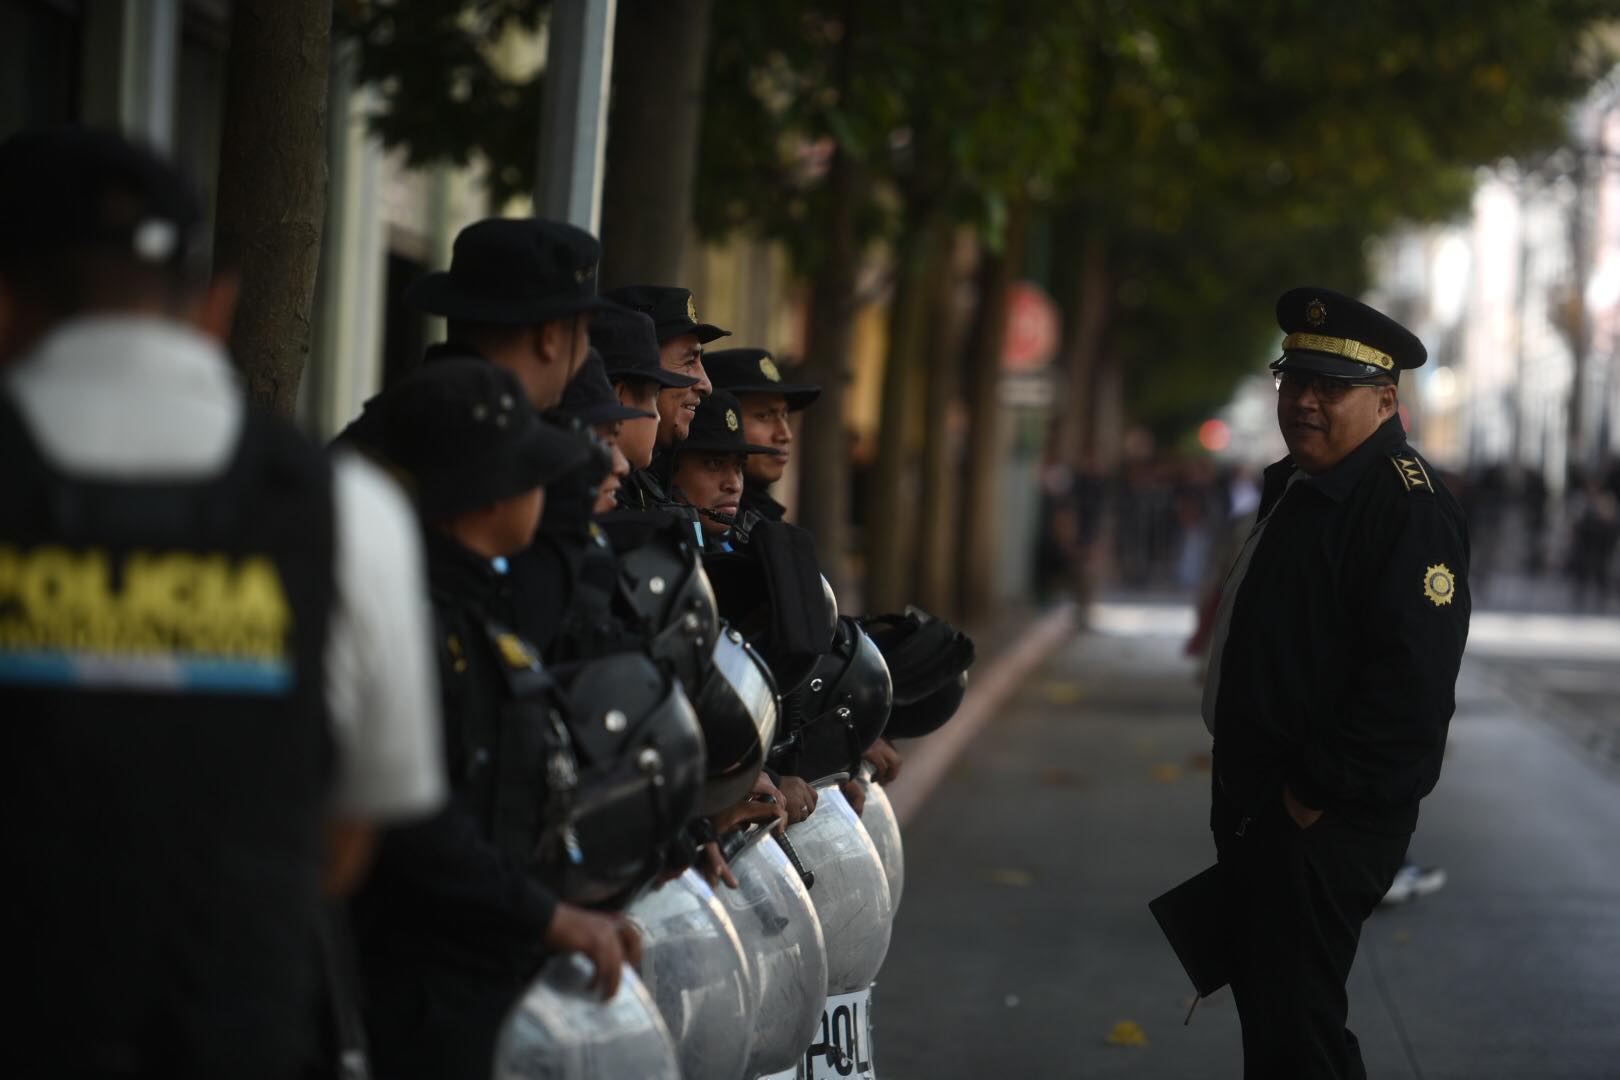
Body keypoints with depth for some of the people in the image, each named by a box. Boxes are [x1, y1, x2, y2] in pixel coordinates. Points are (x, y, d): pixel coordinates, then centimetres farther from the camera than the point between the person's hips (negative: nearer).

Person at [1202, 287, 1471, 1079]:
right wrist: (1241, 792, 18)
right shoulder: (1291, 486, 13)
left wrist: (1317, 796, -21)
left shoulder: (1408, 507, -19)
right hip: (1259, 805, 10)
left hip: (1325, 825, -10)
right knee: (1263, 995, 19)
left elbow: (1411, 680, -26)